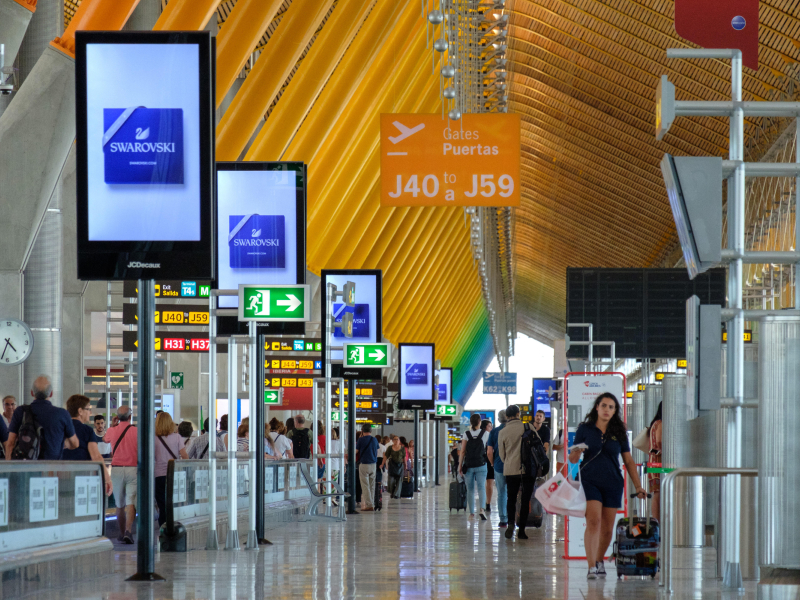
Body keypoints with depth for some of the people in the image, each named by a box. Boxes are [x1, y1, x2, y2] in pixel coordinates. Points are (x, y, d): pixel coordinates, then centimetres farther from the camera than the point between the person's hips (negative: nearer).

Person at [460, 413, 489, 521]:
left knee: (470, 490, 8)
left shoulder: (466, 434, -3)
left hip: (469, 465, 0)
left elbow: (462, 451, -4)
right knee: (481, 487, -3)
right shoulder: (485, 434, -2)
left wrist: (460, 465, 2)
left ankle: (472, 514, 8)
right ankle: (481, 509, -25)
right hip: (481, 465, 0)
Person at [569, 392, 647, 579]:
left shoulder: (619, 432, 8)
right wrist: (576, 453, -18)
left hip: (613, 483, 3)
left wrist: (638, 486, 6)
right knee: (593, 522, -18)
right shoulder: (585, 429, 4)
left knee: (607, 529, 5)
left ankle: (599, 561, 27)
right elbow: (572, 459, 6)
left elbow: (628, 461, 11)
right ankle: (592, 567, -22)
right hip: (590, 481, -2)